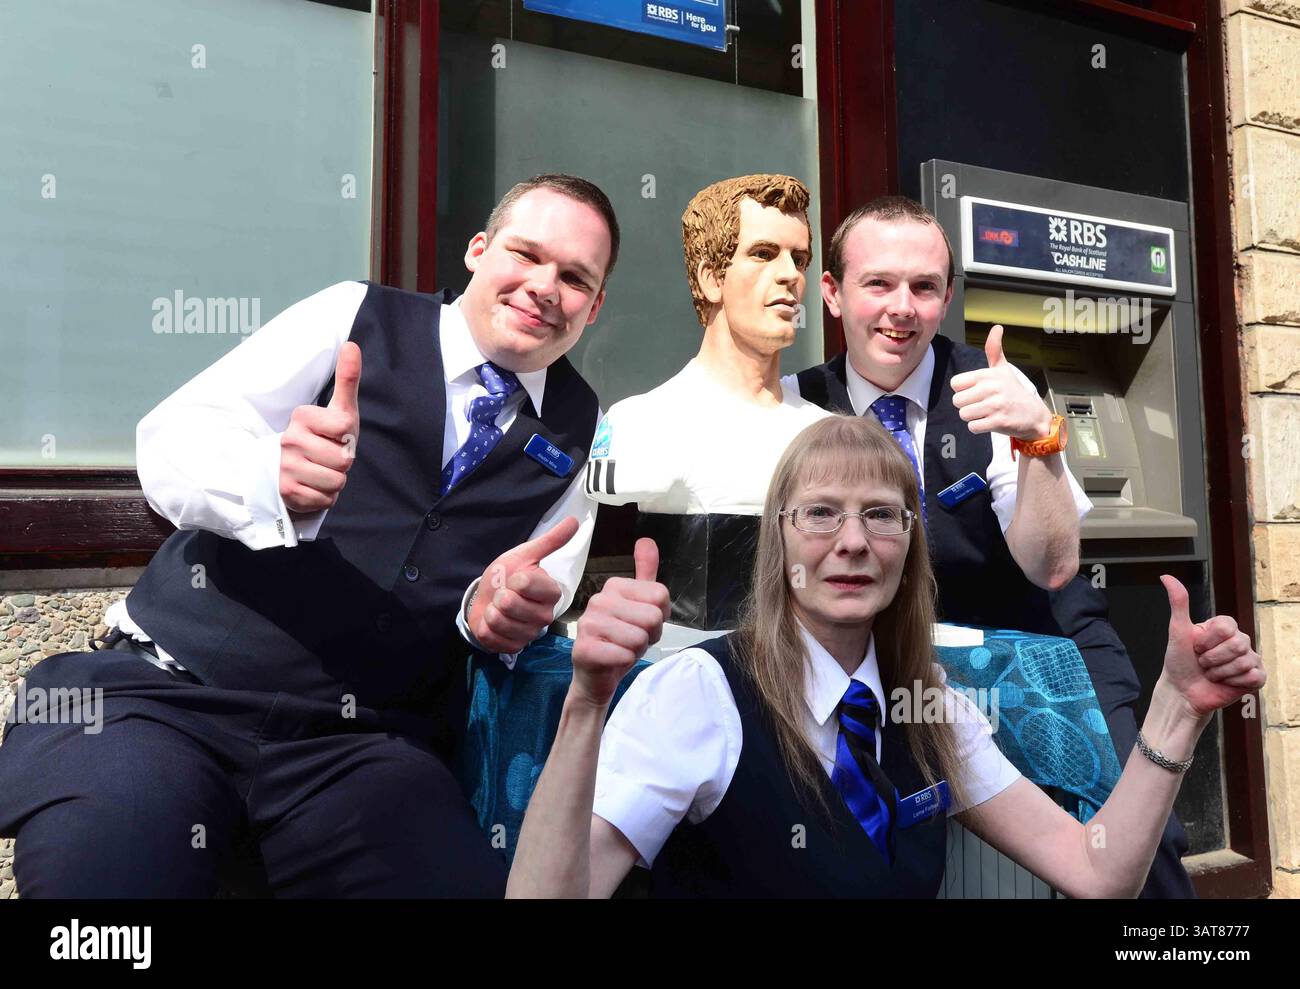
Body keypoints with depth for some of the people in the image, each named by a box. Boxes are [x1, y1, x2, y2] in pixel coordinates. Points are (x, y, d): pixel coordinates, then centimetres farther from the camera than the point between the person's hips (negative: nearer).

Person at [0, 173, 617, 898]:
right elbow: (168, 442, -6)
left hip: (368, 742, 3)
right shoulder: (358, 316, 2)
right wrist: (272, 479, -28)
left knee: (468, 881, -24)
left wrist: (503, 603, -18)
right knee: (93, 866, -29)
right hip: (171, 692, -2)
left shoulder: (580, 431, 9)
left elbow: (546, 581, 6)